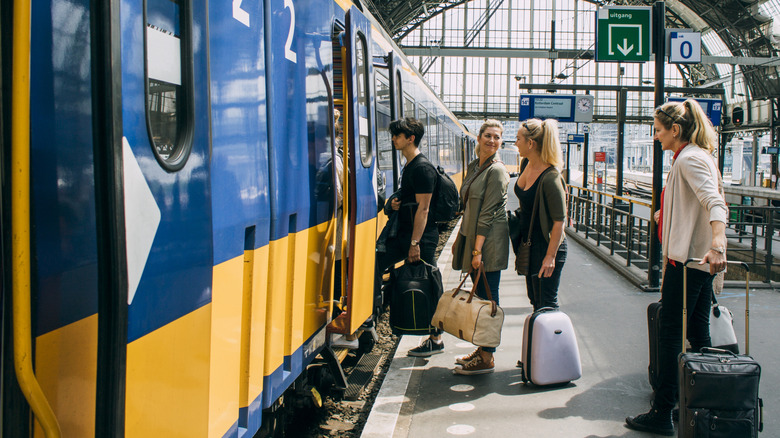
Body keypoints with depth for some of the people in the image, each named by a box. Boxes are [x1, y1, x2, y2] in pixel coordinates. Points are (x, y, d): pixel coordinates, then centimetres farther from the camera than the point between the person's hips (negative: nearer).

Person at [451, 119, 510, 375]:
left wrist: (478, 249, -20)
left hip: (489, 241, -9)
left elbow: (488, 214, -17)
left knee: (488, 298, -3)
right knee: (479, 296, 14)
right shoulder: (473, 167, 14)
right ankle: (482, 349, 24)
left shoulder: (497, 171, -13)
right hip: (471, 238, 9)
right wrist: (460, 238, 19)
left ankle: (487, 359, 5)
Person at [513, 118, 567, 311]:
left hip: (547, 244, -9)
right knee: (534, 298, 17)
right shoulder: (526, 165, 1)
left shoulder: (550, 178, -24)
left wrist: (550, 256, -22)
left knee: (546, 304, -2)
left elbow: (559, 221, -22)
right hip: (529, 243, 9)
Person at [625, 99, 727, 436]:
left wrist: (717, 244, -45)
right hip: (698, 258, 11)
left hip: (687, 259, -11)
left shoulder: (689, 159, -15)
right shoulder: (697, 156, 17)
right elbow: (716, 203, 26)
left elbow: (715, 202, -30)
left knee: (670, 334, -6)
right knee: (698, 334, 14)